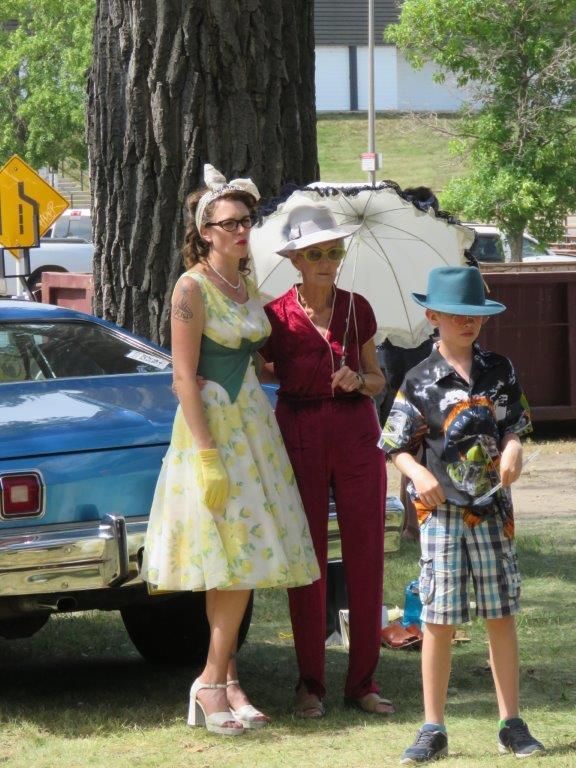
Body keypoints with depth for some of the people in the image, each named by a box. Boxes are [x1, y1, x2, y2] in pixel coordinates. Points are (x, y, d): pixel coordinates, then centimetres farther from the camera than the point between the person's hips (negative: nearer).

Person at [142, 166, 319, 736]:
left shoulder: (247, 286, 12)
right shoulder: (192, 288, -12)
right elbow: (185, 378, -15)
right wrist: (208, 456, -20)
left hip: (254, 422, 8)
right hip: (210, 426, -8)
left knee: (242, 560, 6)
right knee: (236, 555, -11)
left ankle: (223, 678, 10)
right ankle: (215, 683, -5)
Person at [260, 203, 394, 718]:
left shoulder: (357, 310, 4)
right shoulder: (276, 316, -4)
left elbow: (378, 380, 12)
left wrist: (358, 381, -7)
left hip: (357, 437, 2)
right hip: (300, 438, -2)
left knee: (366, 557, 1)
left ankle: (363, 682, 10)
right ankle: (310, 683, 10)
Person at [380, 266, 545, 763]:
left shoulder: (500, 371, 7)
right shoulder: (421, 382, -2)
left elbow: (515, 423, 12)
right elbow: (397, 446, 0)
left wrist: (513, 447, -10)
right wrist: (418, 473, -18)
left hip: (493, 508, 3)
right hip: (442, 511, -3)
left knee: (502, 615, 6)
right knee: (439, 619, -2)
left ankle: (512, 724, 14)